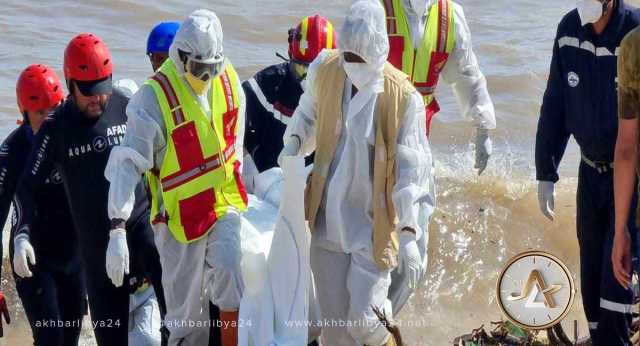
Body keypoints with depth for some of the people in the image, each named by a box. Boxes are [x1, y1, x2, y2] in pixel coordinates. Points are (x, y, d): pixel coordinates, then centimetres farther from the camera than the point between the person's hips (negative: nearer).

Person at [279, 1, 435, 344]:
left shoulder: (404, 97, -16)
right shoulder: (324, 72, -4)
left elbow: (411, 171, -14)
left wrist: (409, 234, -19)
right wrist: (293, 142, 2)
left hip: (375, 226, -4)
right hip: (329, 221, 4)